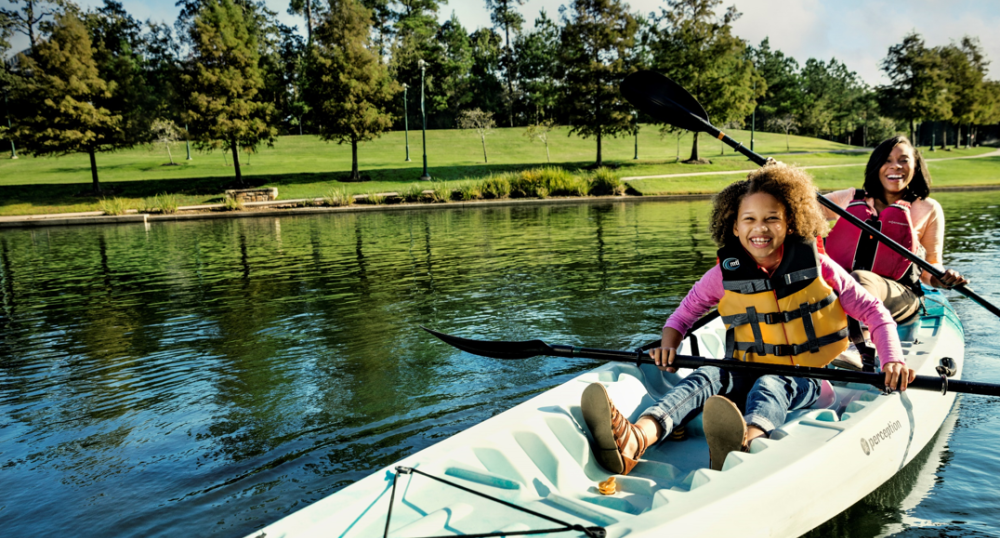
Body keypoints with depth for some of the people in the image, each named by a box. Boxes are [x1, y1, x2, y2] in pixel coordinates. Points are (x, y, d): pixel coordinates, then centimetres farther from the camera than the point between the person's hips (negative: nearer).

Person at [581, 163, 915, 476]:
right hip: (748, 373, 1)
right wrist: (668, 345, -11)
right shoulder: (725, 274, 0)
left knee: (769, 385, -36)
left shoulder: (817, 267, -3)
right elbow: (686, 312, 10)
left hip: (807, 381, -1)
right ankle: (635, 441, -60)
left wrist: (892, 359, -14)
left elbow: (872, 311, 2)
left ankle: (746, 443, -73)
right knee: (708, 376, -31)